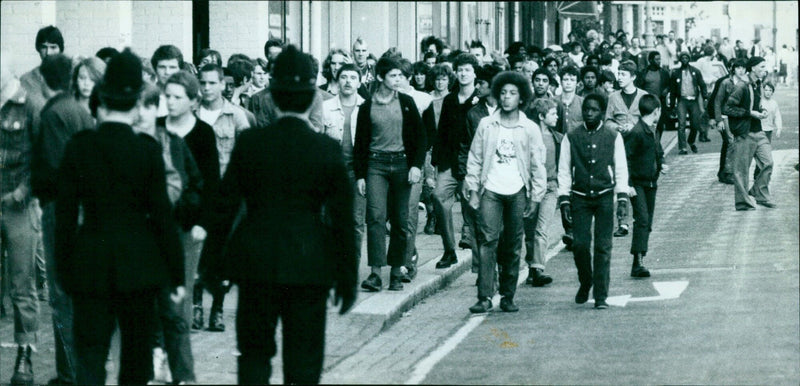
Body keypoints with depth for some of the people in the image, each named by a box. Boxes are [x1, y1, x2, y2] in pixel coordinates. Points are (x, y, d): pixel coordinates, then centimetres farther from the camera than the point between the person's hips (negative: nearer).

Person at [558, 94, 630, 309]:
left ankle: (601, 296, 0)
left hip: (604, 196, 0)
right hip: (580, 197, 0)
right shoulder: (571, 138, 5)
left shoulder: (613, 137, 6)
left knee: (603, 247, -3)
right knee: (580, 244, -6)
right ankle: (585, 283, 21)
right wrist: (564, 199, 2)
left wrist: (622, 198, -1)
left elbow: (621, 169, 7)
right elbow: (564, 170, 7)